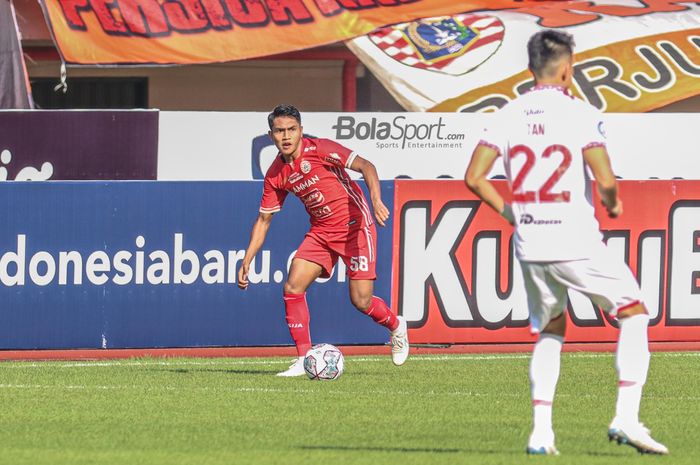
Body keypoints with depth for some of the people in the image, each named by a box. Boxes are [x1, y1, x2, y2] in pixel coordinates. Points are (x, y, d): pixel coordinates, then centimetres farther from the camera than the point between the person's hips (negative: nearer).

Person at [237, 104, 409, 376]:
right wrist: (246, 261, 4)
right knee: (293, 288, -12)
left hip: (354, 226, -5)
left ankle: (396, 327, 26)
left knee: (361, 301, -8)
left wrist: (376, 200, -38)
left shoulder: (319, 149, -16)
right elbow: (264, 219, 10)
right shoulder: (275, 174, 1)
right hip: (321, 231, 5)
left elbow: (366, 167, -21)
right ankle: (303, 360, -4)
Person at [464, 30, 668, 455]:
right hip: (577, 244, -5)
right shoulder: (580, 114, -10)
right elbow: (605, 181, -18)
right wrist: (614, 204, 4)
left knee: (549, 333, 21)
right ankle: (627, 417, -2)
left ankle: (541, 430, 9)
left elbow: (474, 177, 0)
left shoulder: (508, 116, 3)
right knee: (633, 314, 10)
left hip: (529, 245, 5)